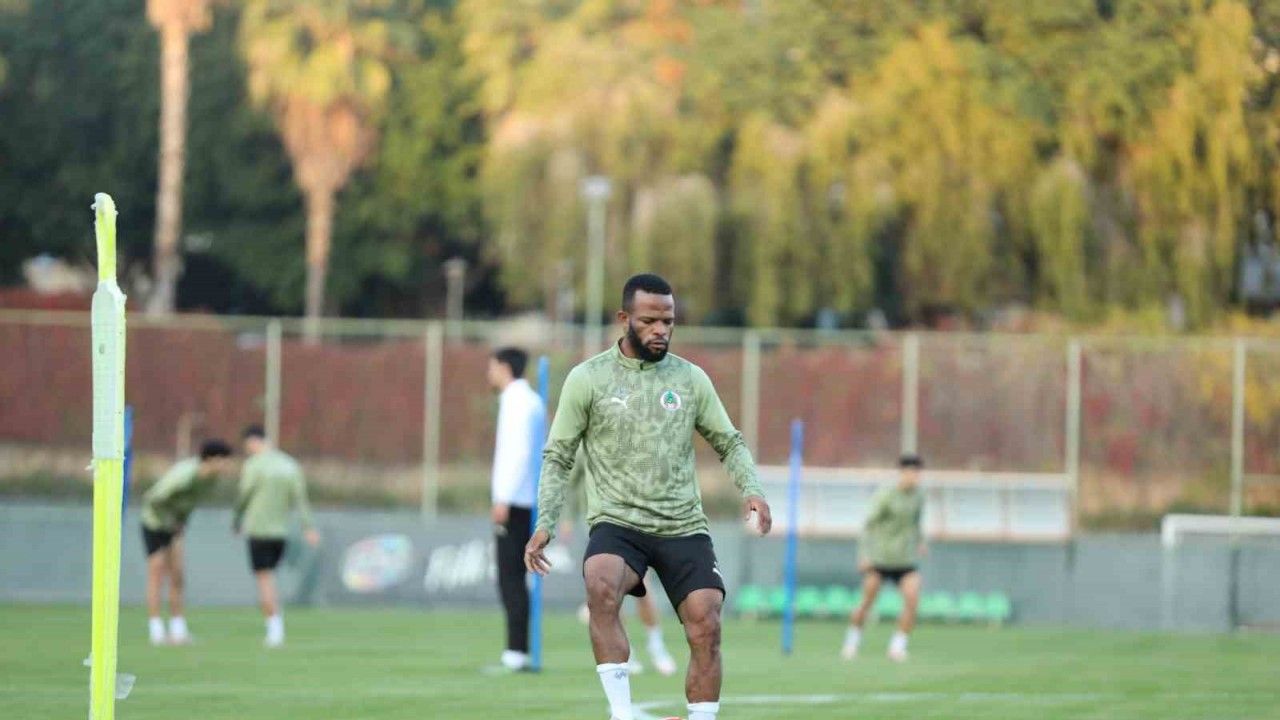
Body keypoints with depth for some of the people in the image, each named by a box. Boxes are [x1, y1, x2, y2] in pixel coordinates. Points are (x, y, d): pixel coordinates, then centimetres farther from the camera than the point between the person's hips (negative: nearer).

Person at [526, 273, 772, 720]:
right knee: (601, 586, -34)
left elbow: (729, 443, 15)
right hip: (618, 522, -3)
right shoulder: (587, 379, 1)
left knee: (706, 628, -11)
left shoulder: (690, 378, 8)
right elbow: (558, 457, 5)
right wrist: (545, 524, -6)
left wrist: (751, 490, -4)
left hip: (684, 527, 3)